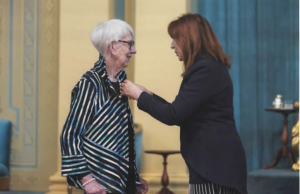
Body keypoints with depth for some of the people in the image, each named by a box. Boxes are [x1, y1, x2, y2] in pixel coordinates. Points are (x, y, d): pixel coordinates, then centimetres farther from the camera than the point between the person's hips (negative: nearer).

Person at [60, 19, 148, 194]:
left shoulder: (120, 80, 7)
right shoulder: (91, 82, -13)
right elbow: (70, 134, -15)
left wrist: (135, 177, 15)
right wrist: (86, 178, -22)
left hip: (123, 179, 7)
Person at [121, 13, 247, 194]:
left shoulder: (206, 70, -16)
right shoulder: (210, 67, 16)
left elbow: (174, 115, -19)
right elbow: (183, 114, 18)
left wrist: (139, 96, -5)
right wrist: (148, 95, 15)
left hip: (216, 163, -10)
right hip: (214, 161, 10)